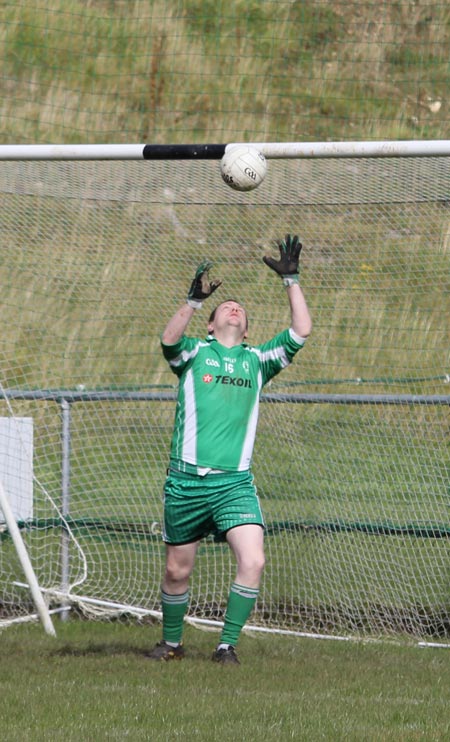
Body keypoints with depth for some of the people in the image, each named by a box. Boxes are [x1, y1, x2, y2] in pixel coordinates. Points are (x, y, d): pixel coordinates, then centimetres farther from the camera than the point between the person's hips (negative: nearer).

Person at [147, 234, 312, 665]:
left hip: (234, 482, 1)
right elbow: (169, 340, -15)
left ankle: (227, 644, -6)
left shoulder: (256, 360, 15)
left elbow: (301, 332, 6)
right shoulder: (194, 353, 8)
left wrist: (291, 280, 2)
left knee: (252, 561, -17)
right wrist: (195, 299, -27)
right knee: (177, 570, 7)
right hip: (185, 480, -1)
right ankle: (172, 642, 28)